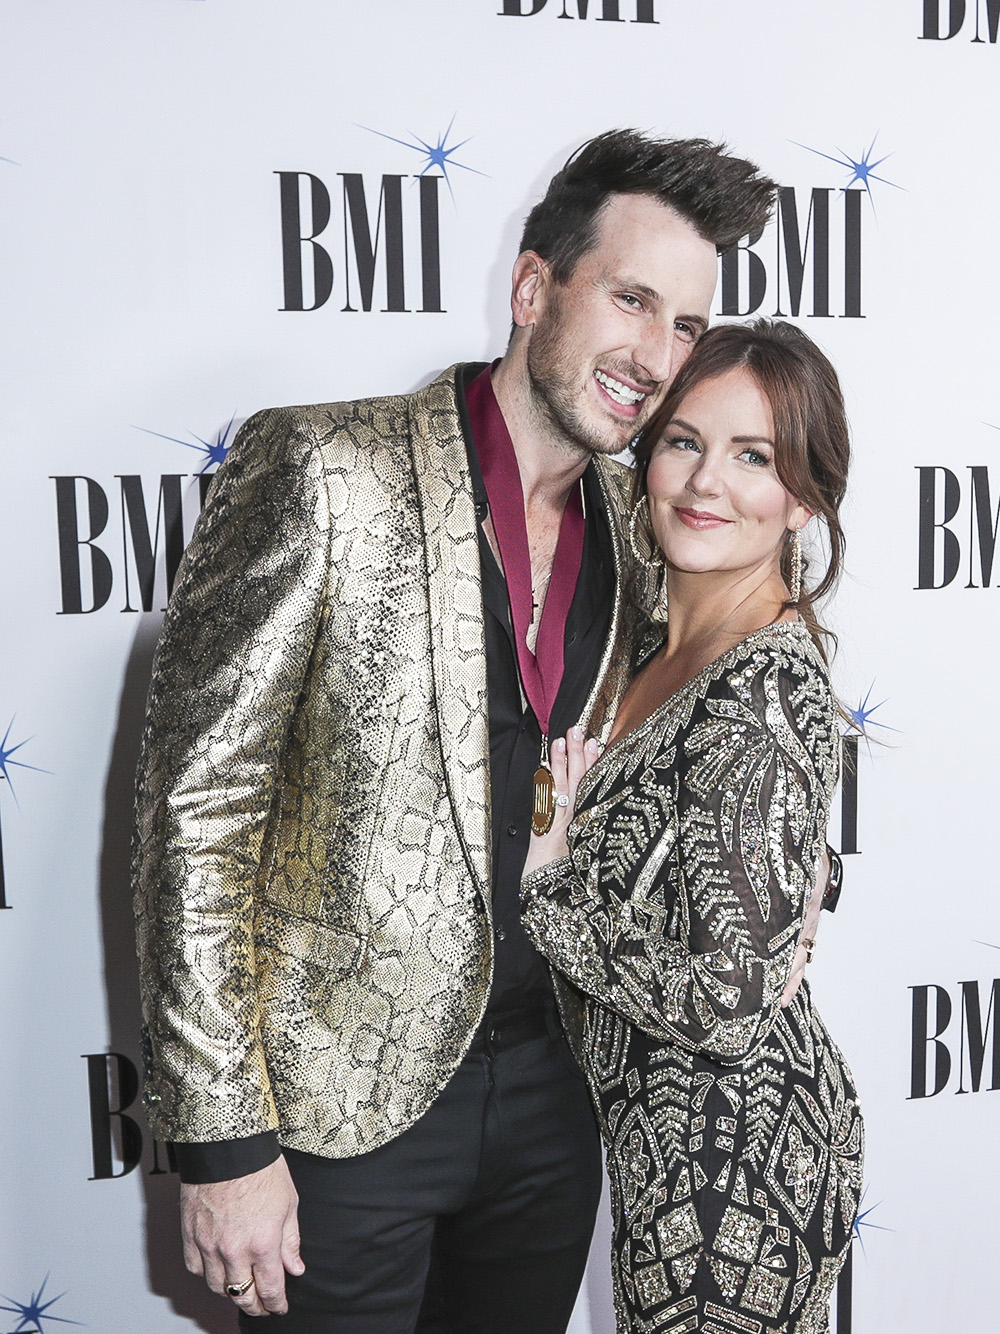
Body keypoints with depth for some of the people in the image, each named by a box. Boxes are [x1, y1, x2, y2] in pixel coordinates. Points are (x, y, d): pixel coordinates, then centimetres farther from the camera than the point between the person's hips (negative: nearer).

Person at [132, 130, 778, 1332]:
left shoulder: (637, 522, 3)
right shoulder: (320, 469, -16)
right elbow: (195, 803, -16)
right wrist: (219, 1140, -15)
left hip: (550, 1090, 6)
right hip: (345, 1096, -5)